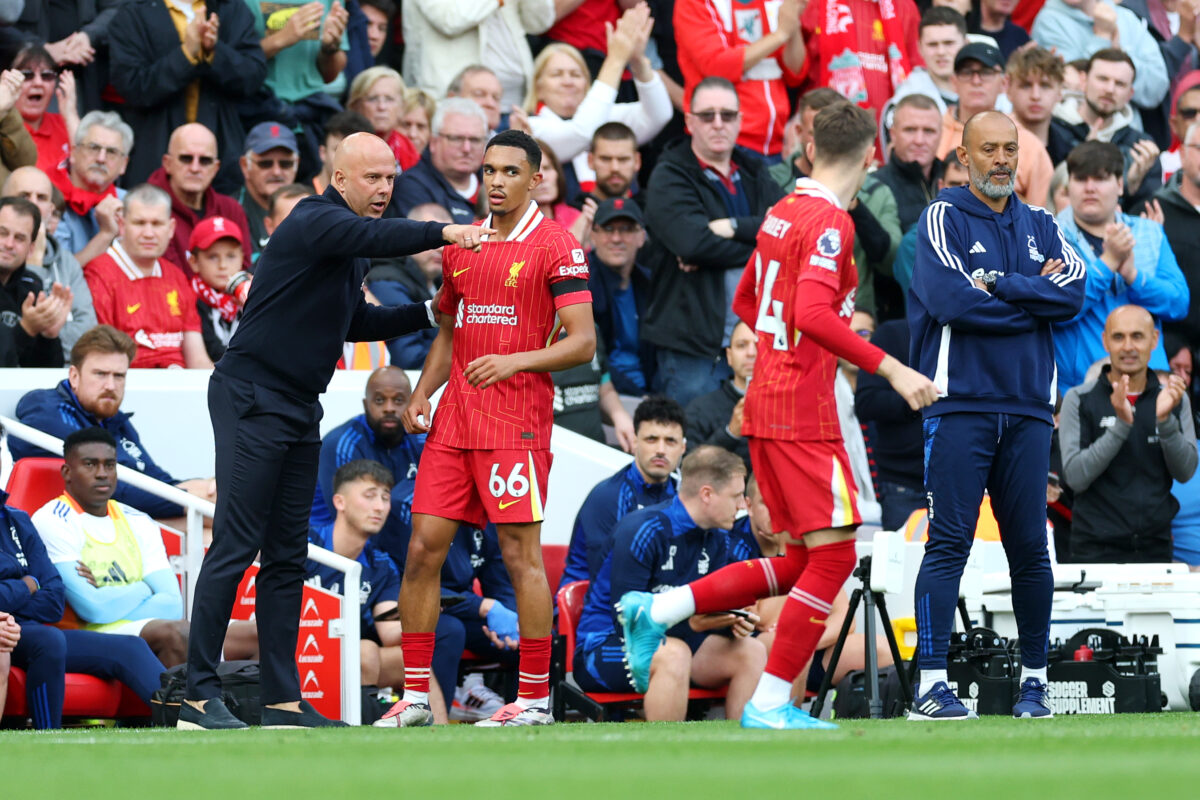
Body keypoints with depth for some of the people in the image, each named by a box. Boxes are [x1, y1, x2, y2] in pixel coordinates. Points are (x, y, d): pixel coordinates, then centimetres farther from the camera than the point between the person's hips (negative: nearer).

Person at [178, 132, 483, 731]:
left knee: (287, 555, 9)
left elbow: (354, 323, 27)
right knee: (236, 545, -11)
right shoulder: (314, 223, -13)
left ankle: (282, 698, 11)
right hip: (252, 399, -10)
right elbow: (376, 237, -33)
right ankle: (199, 694, -10)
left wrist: (429, 314, 19)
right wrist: (442, 233, -41)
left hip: (298, 410, 10)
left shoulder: (347, 246, 17)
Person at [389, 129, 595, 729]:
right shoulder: (461, 246, 16)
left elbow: (582, 342, -9)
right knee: (423, 548, 1)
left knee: (521, 554, -5)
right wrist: (421, 394, 9)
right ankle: (415, 695, 6)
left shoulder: (556, 248, -4)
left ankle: (535, 698, 1)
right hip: (452, 423, 6)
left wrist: (515, 361, -22)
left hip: (517, 424, -6)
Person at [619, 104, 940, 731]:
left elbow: (746, 302, 25)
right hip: (802, 412, -9)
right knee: (833, 554, -6)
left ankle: (657, 611, 12)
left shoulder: (783, 213, 13)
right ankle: (770, 702, -6)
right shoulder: (830, 222, -14)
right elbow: (813, 314, -26)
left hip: (766, 402, 9)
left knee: (804, 560, 14)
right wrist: (889, 368, -25)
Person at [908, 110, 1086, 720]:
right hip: (960, 405, -4)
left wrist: (998, 287, -10)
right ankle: (930, 686, -12)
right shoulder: (943, 219, 2)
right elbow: (953, 302, -14)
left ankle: (1034, 682, 12)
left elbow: (1076, 291, -2)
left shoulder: (1040, 227, 16)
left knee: (1030, 547, 4)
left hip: (1028, 409, 4)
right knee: (949, 543, -9)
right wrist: (1035, 295, -3)